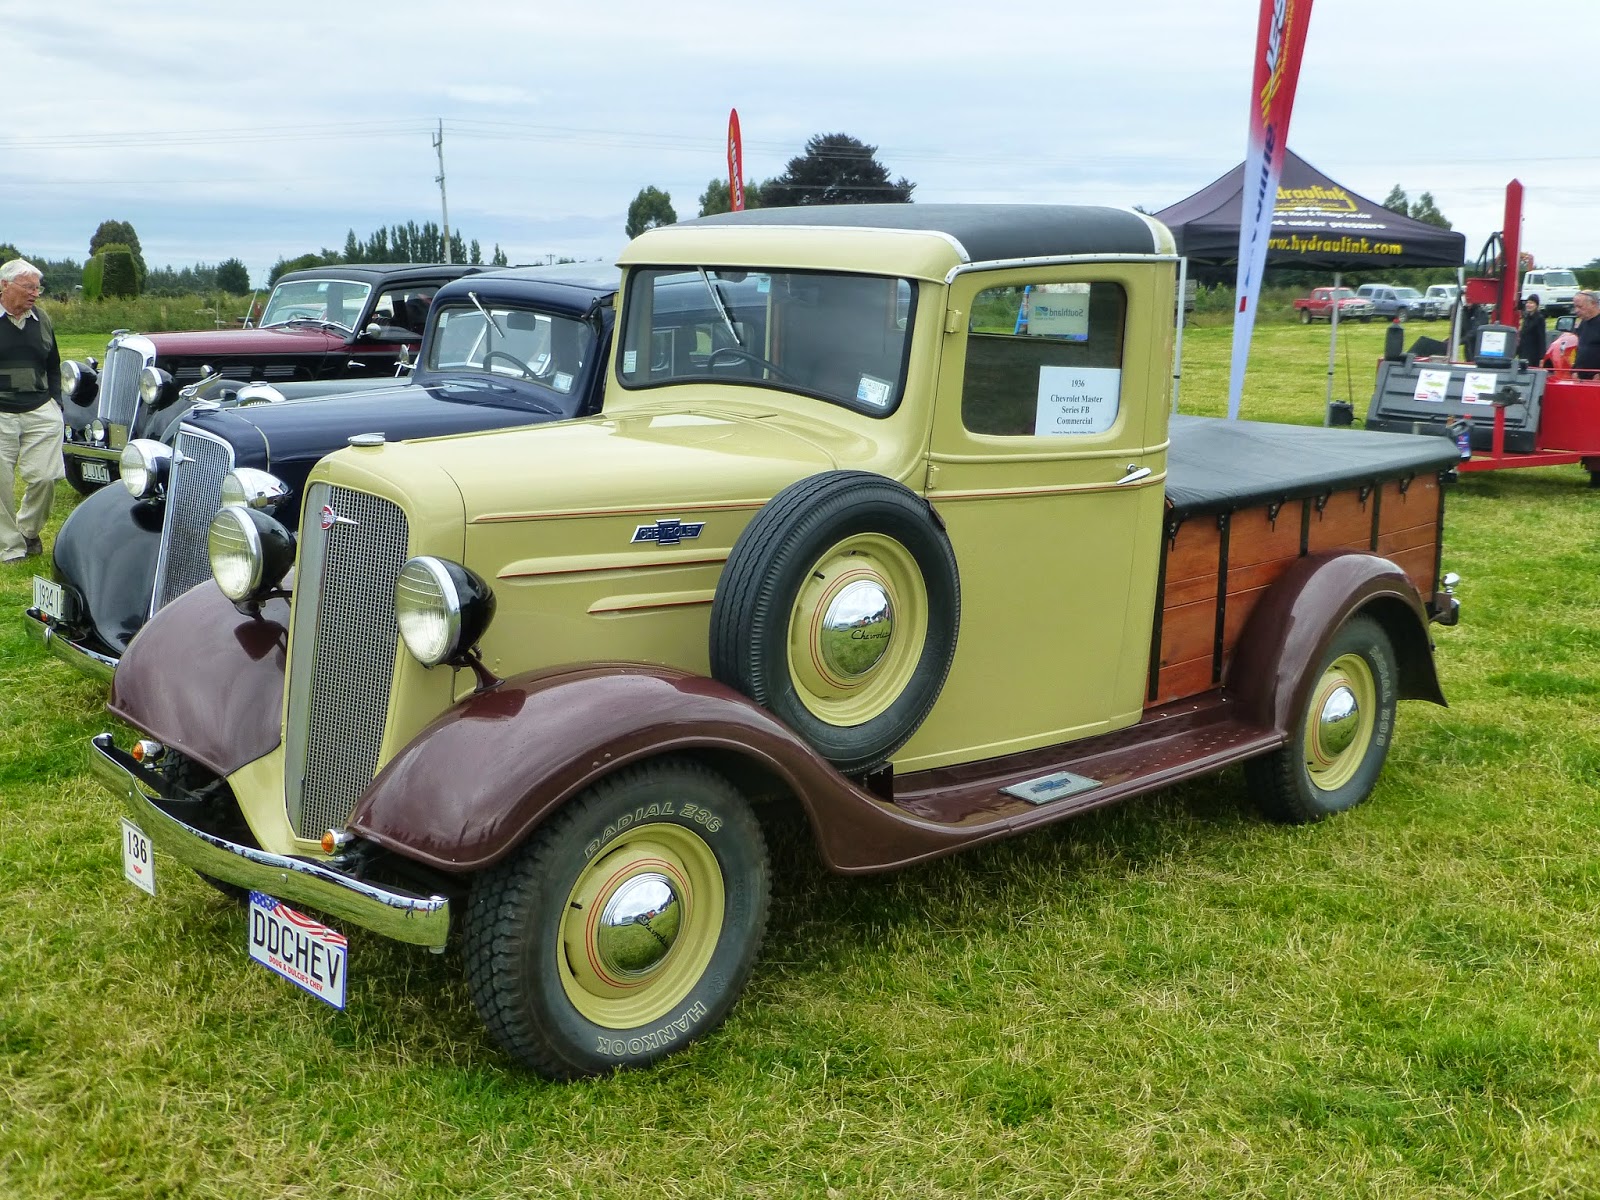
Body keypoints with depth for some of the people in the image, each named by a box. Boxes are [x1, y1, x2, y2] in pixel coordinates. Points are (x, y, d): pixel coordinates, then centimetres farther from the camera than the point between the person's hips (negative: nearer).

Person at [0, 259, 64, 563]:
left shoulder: (41, 320, 11)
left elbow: (53, 367, 22)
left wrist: (54, 402, 14)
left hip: (41, 413, 3)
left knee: (45, 477, -3)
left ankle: (29, 531, 21)